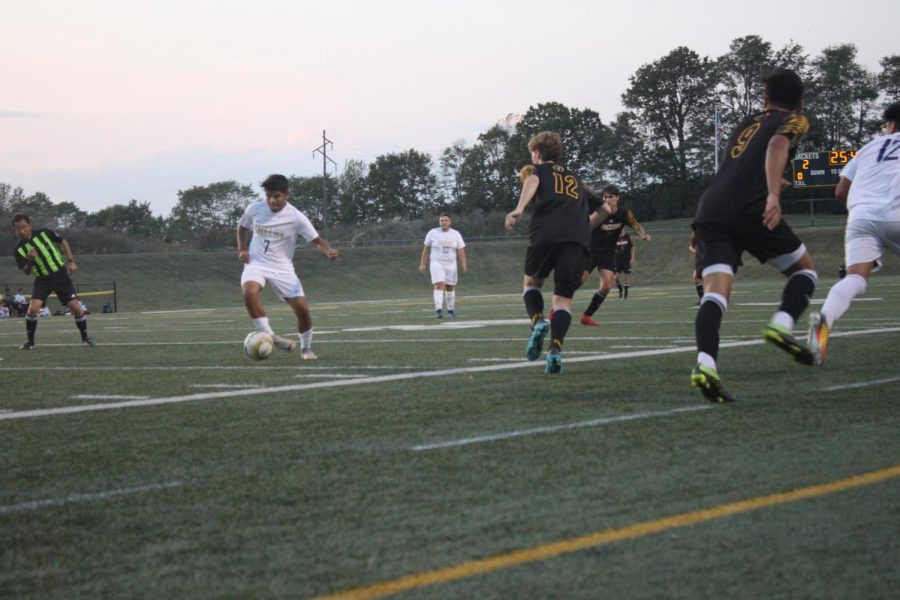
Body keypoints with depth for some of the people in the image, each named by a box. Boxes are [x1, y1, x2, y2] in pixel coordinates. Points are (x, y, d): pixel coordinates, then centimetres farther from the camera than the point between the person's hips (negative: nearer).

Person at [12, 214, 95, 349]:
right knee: (33, 308, -19)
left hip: (61, 275, 0)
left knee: (75, 307, -6)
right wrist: (30, 260, -25)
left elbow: (63, 242, 5)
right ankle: (30, 342, -1)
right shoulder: (19, 249, -9)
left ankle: (85, 338, 13)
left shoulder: (44, 233, -11)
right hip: (42, 280, 0)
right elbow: (26, 272, -5)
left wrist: (71, 261, -2)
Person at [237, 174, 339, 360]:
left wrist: (328, 251, -32)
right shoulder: (254, 209, -5)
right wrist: (241, 249, 0)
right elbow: (242, 227, 16)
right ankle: (269, 336, -18)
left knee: (302, 308, -8)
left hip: (282, 268, 0)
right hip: (256, 263, 0)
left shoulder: (296, 218, -12)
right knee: (249, 292, -32)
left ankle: (306, 348, 18)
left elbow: (316, 241, -10)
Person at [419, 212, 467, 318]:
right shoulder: (433, 233, -2)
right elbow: (426, 249, 4)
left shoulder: (456, 234, 2)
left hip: (451, 265, 3)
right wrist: (422, 264, 2)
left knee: (450, 287, 11)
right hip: (437, 264, -3)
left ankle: (450, 310, 25)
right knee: (439, 285, -18)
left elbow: (461, 250, -3)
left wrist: (463, 264, -17)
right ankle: (438, 310, -25)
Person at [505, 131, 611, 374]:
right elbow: (605, 209, 36)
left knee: (532, 282, 21)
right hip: (578, 238, 3)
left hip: (546, 233, -3)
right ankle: (555, 350, -17)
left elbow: (532, 181, -7)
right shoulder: (575, 179, 34)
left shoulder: (538, 170, 20)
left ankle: (537, 322, -8)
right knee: (563, 297, 5)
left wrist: (519, 209, -24)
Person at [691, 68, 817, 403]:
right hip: (751, 209, -5)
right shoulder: (793, 121, 14)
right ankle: (781, 325, -10)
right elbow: (777, 145, -9)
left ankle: (705, 365, -32)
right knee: (804, 269, 16)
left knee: (715, 292, -9)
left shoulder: (745, 125, 32)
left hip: (710, 209, 5)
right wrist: (773, 195, -22)